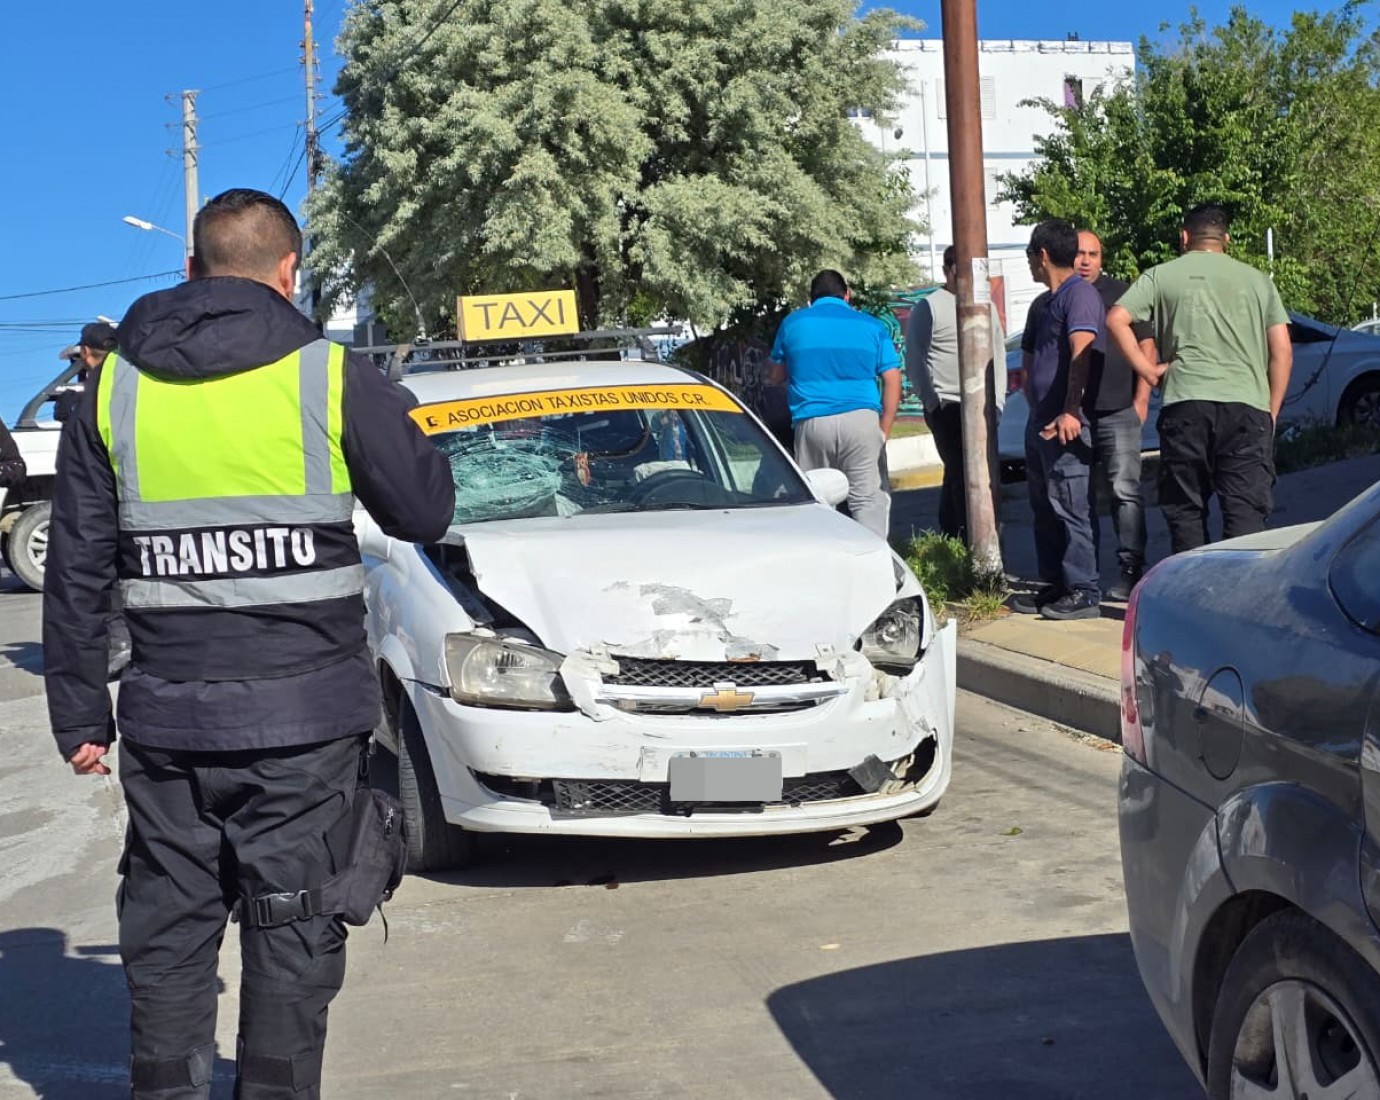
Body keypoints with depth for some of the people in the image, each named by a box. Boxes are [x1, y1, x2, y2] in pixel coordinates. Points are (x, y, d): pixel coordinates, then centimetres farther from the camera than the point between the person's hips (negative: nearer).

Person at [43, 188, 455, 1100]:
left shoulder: (114, 386, 5)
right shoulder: (331, 377, -5)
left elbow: (76, 571, 5)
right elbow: (426, 511, 4)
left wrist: (80, 712, 11)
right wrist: (389, 413, 20)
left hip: (167, 717, 3)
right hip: (304, 715, -2)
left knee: (169, 932, 13)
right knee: (292, 933, 7)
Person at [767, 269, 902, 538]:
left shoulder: (792, 323, 12)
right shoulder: (871, 325, 11)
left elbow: (776, 375, 21)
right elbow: (892, 380, 5)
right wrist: (884, 429, 6)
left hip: (811, 423, 1)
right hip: (861, 418, -1)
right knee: (869, 498, -1)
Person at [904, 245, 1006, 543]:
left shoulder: (986, 307, 16)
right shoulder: (929, 307, -2)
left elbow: (998, 354, 20)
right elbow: (914, 361, -3)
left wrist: (998, 399, 12)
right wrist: (932, 401, -8)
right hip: (946, 405, -6)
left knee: (956, 475, 10)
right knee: (961, 474, -11)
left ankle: (951, 542, 15)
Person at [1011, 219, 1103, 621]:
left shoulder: (1079, 294, -11)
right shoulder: (1051, 300, 21)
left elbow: (1081, 353, -23)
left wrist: (1070, 412, -32)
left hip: (1065, 426, -11)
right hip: (1041, 423, 11)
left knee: (1071, 508, -8)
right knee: (1044, 508, 14)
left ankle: (1084, 592, -4)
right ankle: (1055, 584, 21)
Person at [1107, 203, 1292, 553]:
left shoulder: (1161, 275, 11)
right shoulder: (1256, 279, 15)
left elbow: (1116, 319, -2)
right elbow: (1282, 351, 10)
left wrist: (1146, 369, 5)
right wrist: (1272, 411, 14)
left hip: (1185, 404, 0)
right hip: (1247, 406, 1)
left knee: (1185, 510, 9)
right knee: (1246, 511, -1)